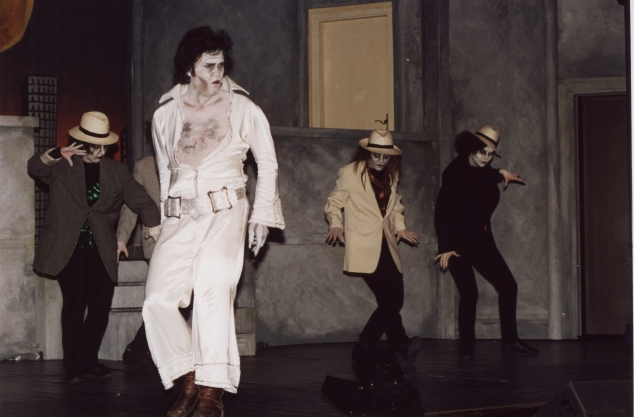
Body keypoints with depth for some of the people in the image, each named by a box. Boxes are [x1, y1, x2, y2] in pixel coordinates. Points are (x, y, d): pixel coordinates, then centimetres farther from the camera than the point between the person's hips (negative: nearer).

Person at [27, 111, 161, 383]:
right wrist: (57, 155, -24)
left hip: (100, 251, 3)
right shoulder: (62, 167, 8)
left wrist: (154, 223, -16)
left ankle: (88, 361, 15)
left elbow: (140, 200, 2)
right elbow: (35, 167, -4)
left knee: (101, 307, -1)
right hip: (67, 248, -3)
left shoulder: (117, 172, 11)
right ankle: (73, 365, -8)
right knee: (74, 304, -14)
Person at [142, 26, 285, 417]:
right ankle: (191, 379, 1)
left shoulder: (242, 108, 3)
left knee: (213, 288, -24)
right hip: (179, 219, 3)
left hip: (226, 212, -3)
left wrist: (262, 214, 6)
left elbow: (268, 163, 12)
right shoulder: (165, 114, 10)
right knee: (158, 301, -13)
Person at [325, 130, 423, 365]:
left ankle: (363, 348, 9)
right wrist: (336, 224, -15)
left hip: (387, 247, 6)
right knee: (388, 299, -19)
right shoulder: (350, 173, 0)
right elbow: (334, 203, 3)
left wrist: (400, 226, 13)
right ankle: (402, 345, -22)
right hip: (364, 247, -6)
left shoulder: (391, 176, 16)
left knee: (395, 299, -1)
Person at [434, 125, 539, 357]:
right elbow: (442, 211, -18)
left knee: (508, 285, 4)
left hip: (481, 239, 7)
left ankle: (510, 340, 13)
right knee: (469, 294, -13)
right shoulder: (455, 172, -15)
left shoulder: (484, 172, 6)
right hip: (458, 242, -7)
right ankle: (466, 347, 0)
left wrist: (500, 174, 18)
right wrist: (445, 247, -21)